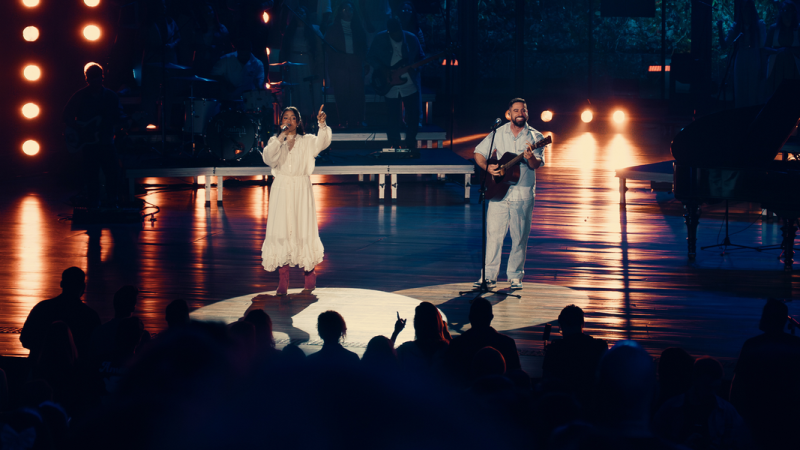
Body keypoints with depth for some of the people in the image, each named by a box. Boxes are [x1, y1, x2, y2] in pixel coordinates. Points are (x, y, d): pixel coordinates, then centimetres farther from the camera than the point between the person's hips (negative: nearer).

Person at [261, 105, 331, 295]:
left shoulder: (307, 141, 7)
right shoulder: (275, 141, 9)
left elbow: (321, 143, -14)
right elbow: (268, 158, -10)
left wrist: (322, 125, -29)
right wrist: (281, 138, -18)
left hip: (301, 191, -1)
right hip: (281, 191, 1)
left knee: (304, 231, -2)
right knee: (281, 233, -4)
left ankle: (309, 278, 14)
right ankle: (283, 282, -1)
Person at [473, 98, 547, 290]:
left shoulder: (535, 136, 2)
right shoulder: (498, 134, 6)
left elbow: (537, 164, -9)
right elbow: (479, 153, 10)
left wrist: (531, 157, -32)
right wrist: (487, 167, -10)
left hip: (523, 194, -1)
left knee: (520, 237, 3)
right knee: (493, 234, -2)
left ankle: (515, 276, 13)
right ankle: (489, 276, 1)